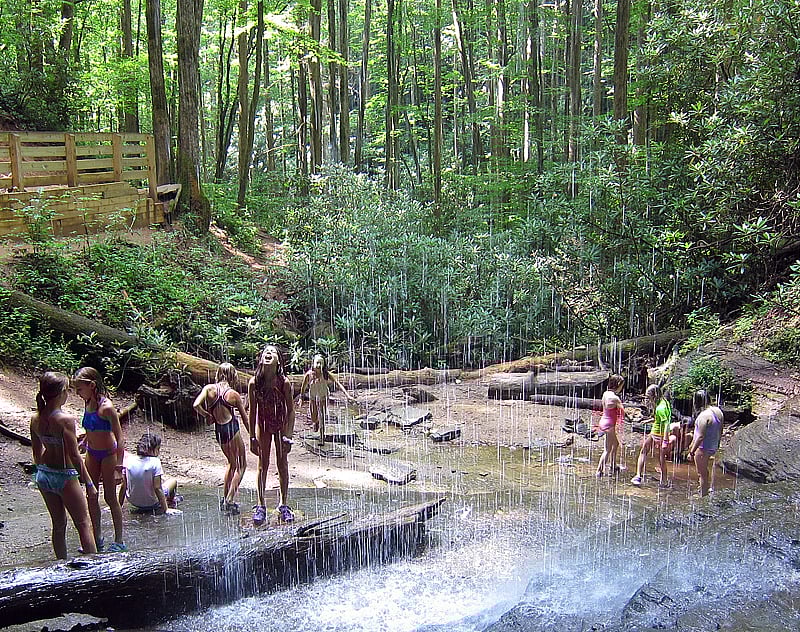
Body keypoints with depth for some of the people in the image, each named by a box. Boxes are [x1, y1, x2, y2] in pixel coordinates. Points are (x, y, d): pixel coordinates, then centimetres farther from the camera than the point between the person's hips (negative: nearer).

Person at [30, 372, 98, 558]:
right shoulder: (65, 419, -22)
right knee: (84, 524, 7)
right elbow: (74, 456, -19)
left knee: (58, 524, 20)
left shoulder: (35, 419, -2)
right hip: (64, 477, -7)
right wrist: (89, 483, -11)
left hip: (43, 475, 7)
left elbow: (37, 452, 9)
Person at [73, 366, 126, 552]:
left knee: (110, 497, 2)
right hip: (92, 453, 7)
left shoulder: (106, 407, -23)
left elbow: (119, 437, -22)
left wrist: (118, 464, -23)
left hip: (108, 453, -7)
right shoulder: (87, 403, -1)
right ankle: (97, 538, 25)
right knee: (91, 497, 12)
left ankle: (119, 541, 14)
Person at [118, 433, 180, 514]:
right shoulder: (155, 462, -21)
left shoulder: (129, 460, -9)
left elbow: (123, 486, -3)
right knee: (173, 481, 21)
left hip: (133, 503, 4)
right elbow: (157, 488, -22)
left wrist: (119, 506, 8)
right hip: (151, 504, -4)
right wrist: (166, 509, -16)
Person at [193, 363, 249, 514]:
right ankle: (230, 500, -1)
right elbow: (245, 419, 0)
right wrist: (252, 437, 9)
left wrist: (208, 416, 6)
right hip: (232, 428, -5)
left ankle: (225, 498, 26)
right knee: (241, 465, 8)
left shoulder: (209, 388, -1)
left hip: (218, 430, 5)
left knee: (232, 463, 24)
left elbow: (196, 405, -14)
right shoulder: (234, 394, -7)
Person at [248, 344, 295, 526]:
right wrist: (252, 437, -5)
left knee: (282, 464, 6)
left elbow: (291, 410, -11)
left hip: (281, 424, -1)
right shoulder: (254, 382, -15)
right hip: (263, 424, 1)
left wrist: (288, 435, -14)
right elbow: (252, 411, -7)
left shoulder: (284, 382, -18)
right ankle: (260, 506, 13)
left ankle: (284, 504, 18)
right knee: (263, 464, 5)